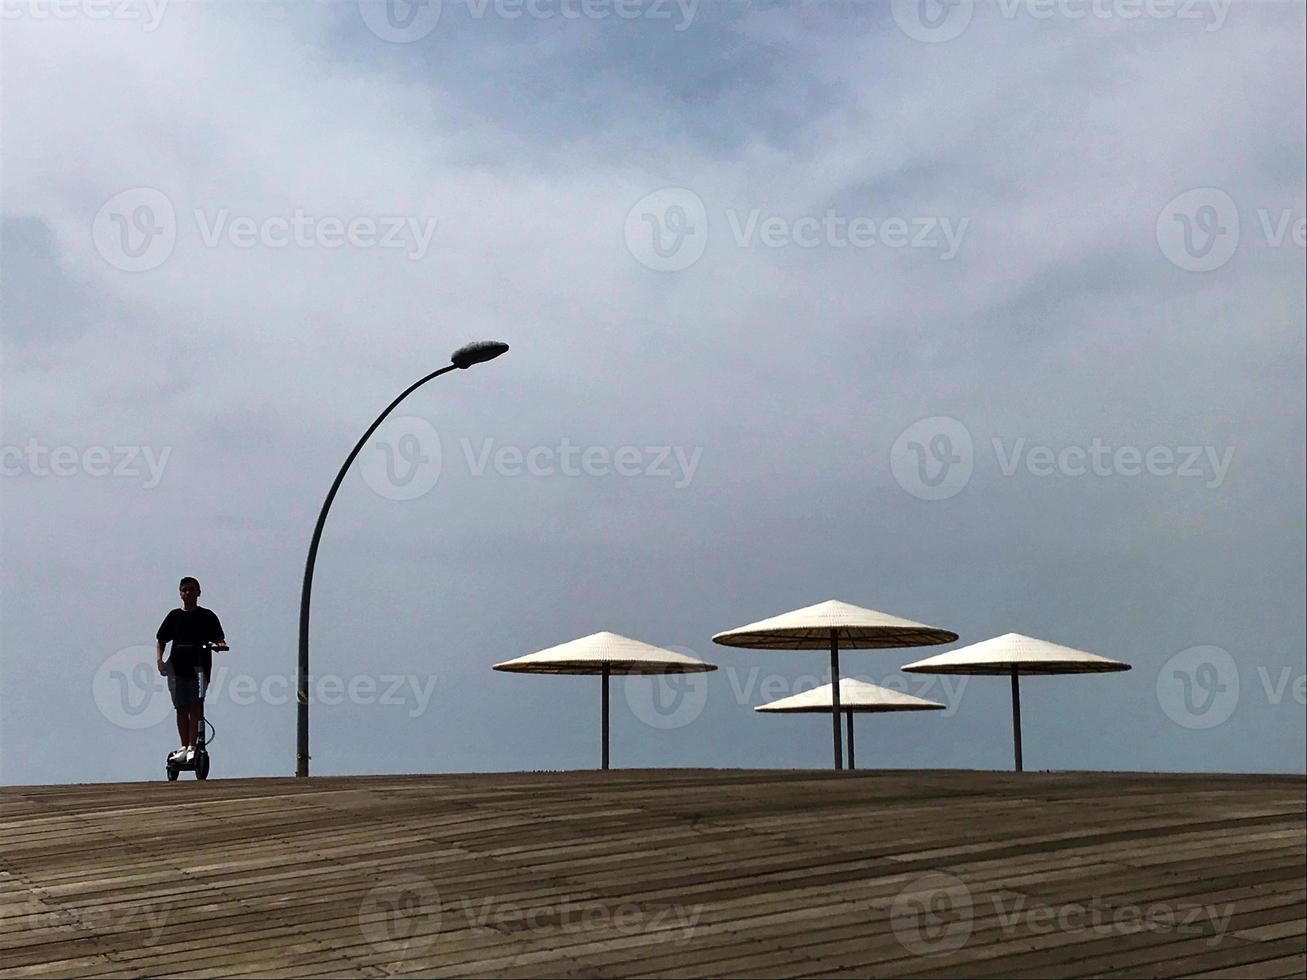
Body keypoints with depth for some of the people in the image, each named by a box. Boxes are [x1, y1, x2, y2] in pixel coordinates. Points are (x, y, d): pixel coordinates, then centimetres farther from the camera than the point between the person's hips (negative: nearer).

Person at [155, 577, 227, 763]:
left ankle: (192, 747, -9)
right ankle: (184, 747, 13)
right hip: (177, 667, 3)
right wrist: (159, 659, -3)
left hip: (199, 667, -3)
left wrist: (220, 645, -24)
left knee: (195, 707, -9)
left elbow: (217, 638, 0)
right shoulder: (174, 616, 12)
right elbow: (161, 641, 13)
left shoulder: (207, 616, 6)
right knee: (181, 709, 5)